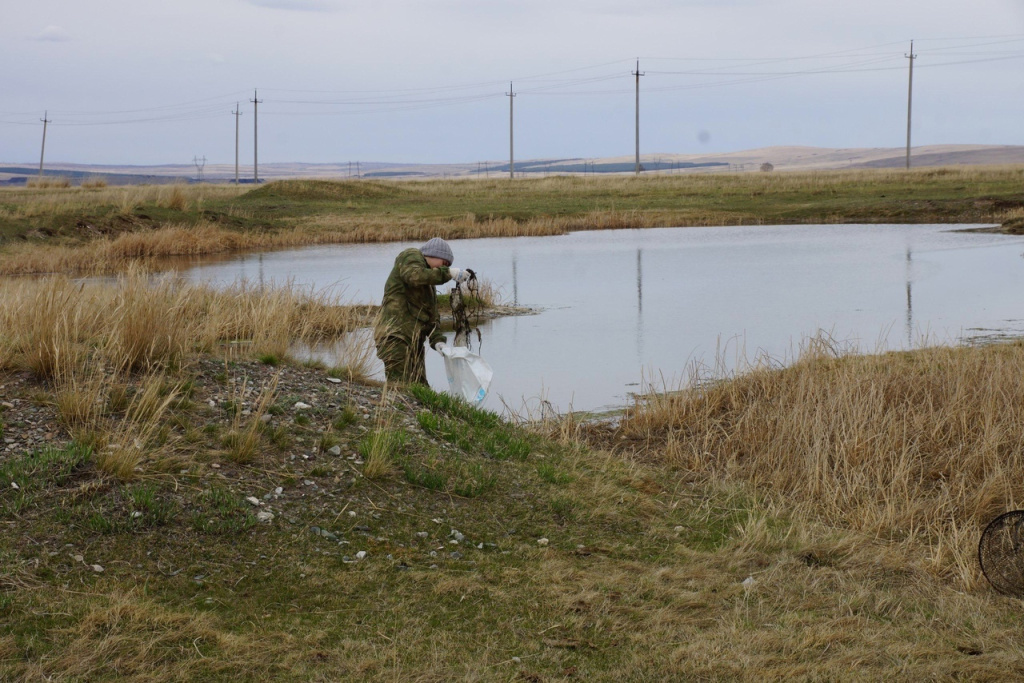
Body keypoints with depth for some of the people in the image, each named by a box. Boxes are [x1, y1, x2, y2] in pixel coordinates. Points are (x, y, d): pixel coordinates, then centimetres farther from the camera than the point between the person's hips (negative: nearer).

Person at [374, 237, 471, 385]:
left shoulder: (429, 285, 28)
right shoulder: (411, 256, 3)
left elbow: (433, 316, 22)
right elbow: (415, 275, -20)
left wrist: (437, 339, 5)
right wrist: (448, 273, -19)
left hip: (414, 342, 10)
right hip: (395, 336, -10)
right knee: (401, 386, -16)